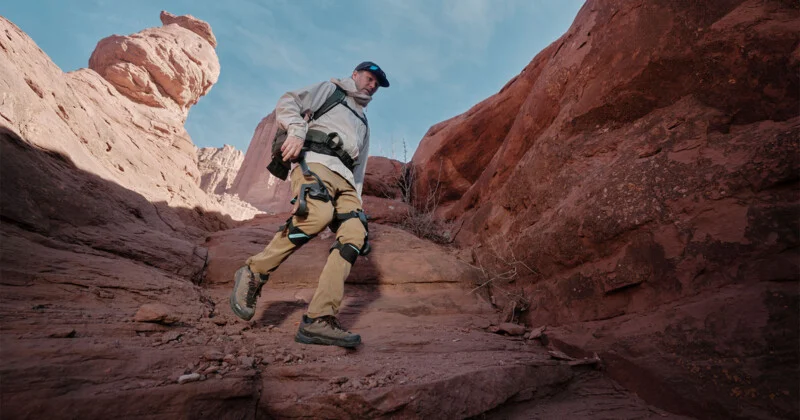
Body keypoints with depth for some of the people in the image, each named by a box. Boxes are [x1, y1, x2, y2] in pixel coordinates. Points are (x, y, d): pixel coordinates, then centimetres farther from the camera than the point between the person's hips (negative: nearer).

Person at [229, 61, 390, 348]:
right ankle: (253, 274, -17)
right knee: (318, 214, -36)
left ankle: (319, 320, -24)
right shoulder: (330, 90, 22)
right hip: (315, 161, -6)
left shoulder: (363, 123, 38)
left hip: (344, 178, 6)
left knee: (355, 235, -19)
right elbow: (288, 102, 7)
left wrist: (357, 204, 19)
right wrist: (296, 131, -13)